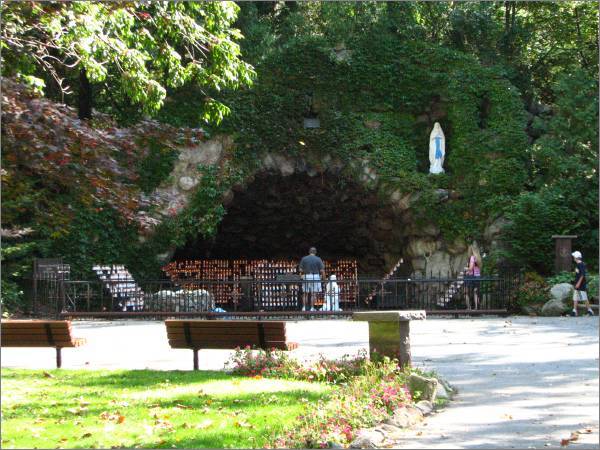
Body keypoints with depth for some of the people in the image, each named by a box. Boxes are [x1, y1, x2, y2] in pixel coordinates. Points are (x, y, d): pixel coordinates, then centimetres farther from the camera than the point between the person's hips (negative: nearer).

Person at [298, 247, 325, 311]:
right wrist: (324, 279, 2)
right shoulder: (318, 259, -1)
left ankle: (304, 308, 3)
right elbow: (322, 270, -6)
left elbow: (301, 270, -2)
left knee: (305, 294, 10)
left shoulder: (304, 259, 2)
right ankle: (312, 308, 0)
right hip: (315, 277, -1)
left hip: (306, 277, 1)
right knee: (313, 294, 3)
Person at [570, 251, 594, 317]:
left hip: (581, 284, -10)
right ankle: (574, 311, 7)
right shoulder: (577, 264, 13)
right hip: (577, 284, 10)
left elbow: (582, 275, -21)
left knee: (584, 298, -3)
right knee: (575, 298, 6)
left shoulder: (581, 264, -15)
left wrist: (578, 283, -23)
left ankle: (590, 310, 4)